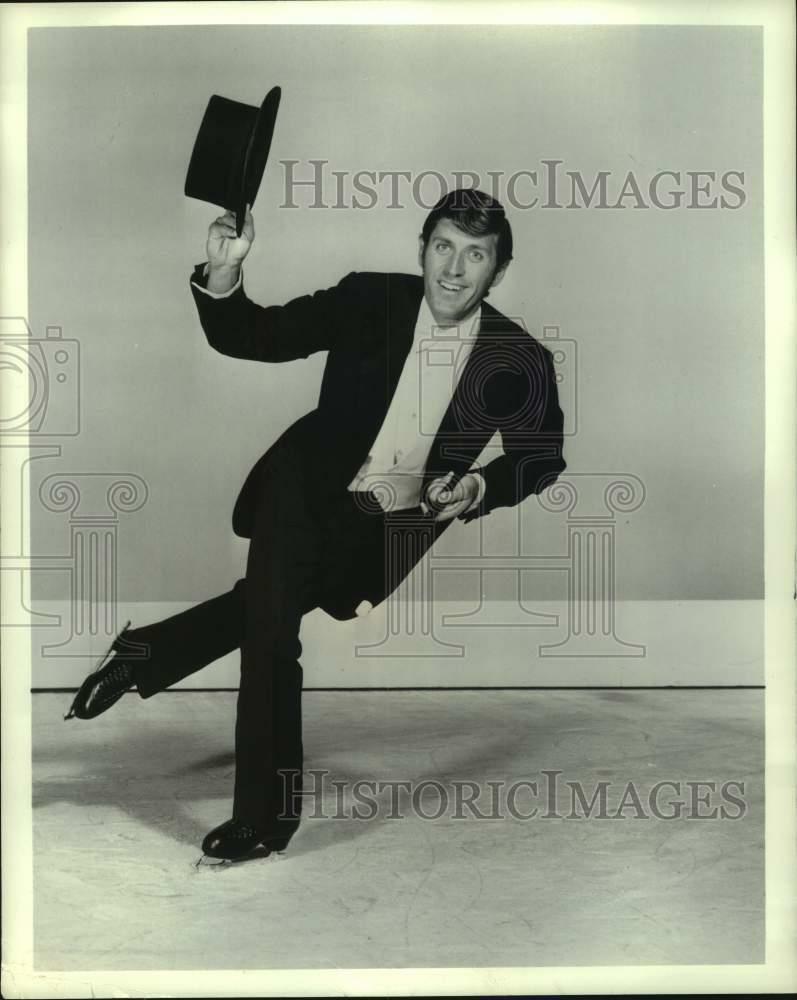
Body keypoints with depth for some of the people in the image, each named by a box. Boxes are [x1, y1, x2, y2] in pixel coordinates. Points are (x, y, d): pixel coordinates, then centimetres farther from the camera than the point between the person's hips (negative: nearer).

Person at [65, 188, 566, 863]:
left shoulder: (521, 360, -7)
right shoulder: (367, 300, -7)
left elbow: (544, 455, 5)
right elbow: (251, 338, -6)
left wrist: (480, 485, -14)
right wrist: (222, 273, -25)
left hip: (397, 526, 1)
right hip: (307, 497, -1)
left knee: (272, 606, -13)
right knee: (271, 626, -15)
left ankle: (153, 650, 12)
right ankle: (266, 813, 1)